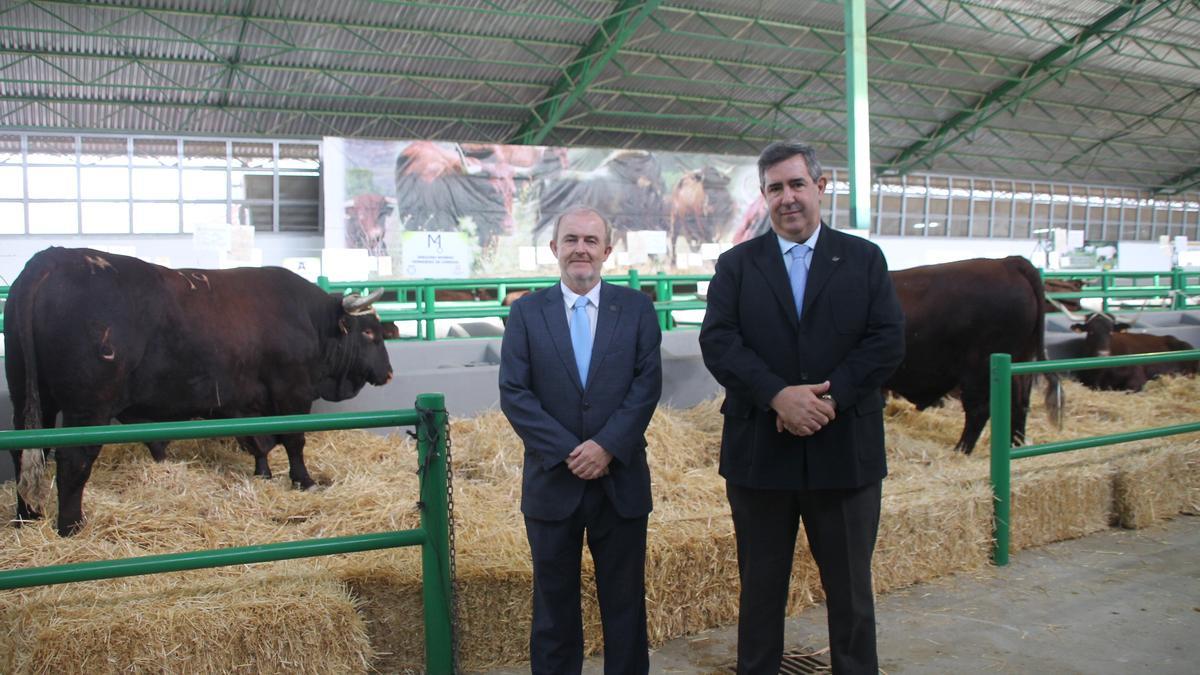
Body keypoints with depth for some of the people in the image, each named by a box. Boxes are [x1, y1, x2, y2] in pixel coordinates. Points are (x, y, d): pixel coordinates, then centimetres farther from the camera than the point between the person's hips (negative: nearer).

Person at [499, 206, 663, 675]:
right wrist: (567, 452, -14)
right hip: (552, 482, 0)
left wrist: (607, 446, -16)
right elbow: (514, 393, -5)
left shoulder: (636, 308, 2)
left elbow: (648, 384, -5)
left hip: (621, 481, 0)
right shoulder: (527, 311, 2)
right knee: (554, 606, 12)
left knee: (625, 604, 11)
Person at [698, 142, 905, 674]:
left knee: (851, 588, 12)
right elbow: (717, 342, -7)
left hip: (845, 452, 0)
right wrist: (779, 396, -20)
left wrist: (830, 397, -17)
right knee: (760, 587, 12)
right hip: (759, 451, 0)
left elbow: (888, 341, -4)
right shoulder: (737, 264, 5)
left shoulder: (864, 259, 6)